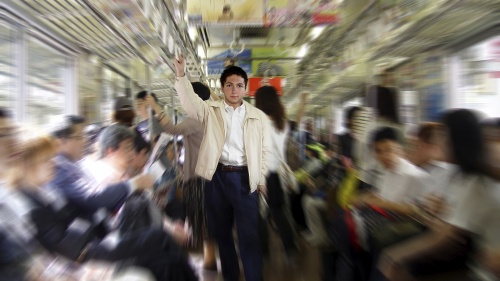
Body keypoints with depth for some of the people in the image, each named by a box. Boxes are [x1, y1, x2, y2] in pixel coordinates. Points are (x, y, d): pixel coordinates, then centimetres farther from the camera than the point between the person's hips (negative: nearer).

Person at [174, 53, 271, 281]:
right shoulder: (211, 110, 4)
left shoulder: (259, 117, 4)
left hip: (245, 178, -1)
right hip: (217, 176, 2)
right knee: (221, 231, 16)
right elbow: (190, 102, -15)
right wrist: (181, 76, -30)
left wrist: (262, 180, 2)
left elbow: (265, 151, 5)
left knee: (249, 235, 3)